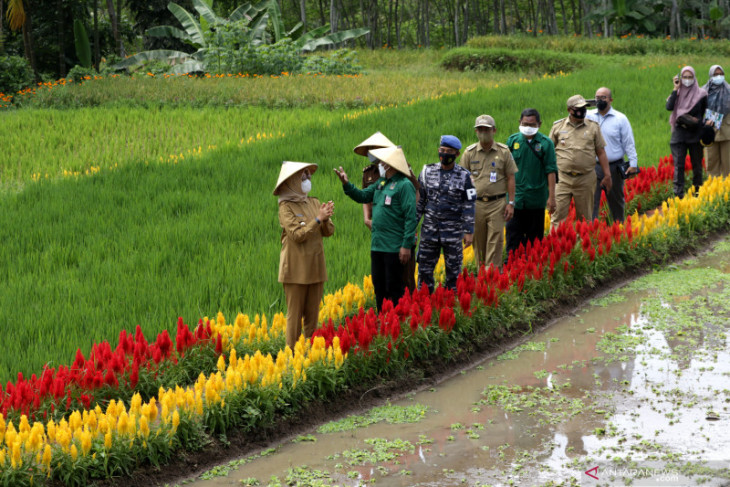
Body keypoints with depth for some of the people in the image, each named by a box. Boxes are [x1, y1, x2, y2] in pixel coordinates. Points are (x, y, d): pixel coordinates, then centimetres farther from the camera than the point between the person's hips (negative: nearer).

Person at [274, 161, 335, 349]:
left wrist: (326, 218, -14)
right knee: (295, 314, 0)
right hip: (296, 269, -5)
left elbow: (329, 232, 6)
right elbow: (297, 235, -16)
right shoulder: (286, 207, -7)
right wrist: (318, 219, -18)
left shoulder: (314, 203, 8)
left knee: (313, 314, 9)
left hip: (315, 267, 5)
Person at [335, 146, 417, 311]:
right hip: (377, 246, 9)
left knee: (394, 287, -2)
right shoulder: (381, 183, 13)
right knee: (379, 286, 14)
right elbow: (363, 196, 23)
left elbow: (411, 217, -16)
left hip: (394, 248, -9)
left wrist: (407, 245, -20)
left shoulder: (404, 185, -13)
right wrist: (347, 185, 6)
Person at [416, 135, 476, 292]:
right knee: (425, 269, 4)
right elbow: (419, 201, 9)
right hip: (429, 231, 2)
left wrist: (469, 231, -6)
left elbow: (469, 206, -1)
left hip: (453, 232, -2)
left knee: (453, 271, 4)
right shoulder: (427, 172, 5)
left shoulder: (464, 176, -1)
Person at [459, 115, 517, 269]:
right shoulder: (470, 152, 5)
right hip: (476, 203, 2)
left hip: (497, 203, -2)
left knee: (495, 241, -7)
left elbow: (510, 178, 5)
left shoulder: (503, 152, 3)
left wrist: (511, 203, -1)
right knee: (478, 242, 7)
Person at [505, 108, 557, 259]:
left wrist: (551, 197, -6)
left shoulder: (546, 143, -4)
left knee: (535, 236, 9)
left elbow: (551, 171, -3)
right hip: (515, 197, 1)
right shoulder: (513, 140, 1)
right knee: (513, 234, -3)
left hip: (536, 199, -1)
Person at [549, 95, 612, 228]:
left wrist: (607, 175, 6)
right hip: (562, 178, -1)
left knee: (585, 217, 8)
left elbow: (601, 153, 9)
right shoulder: (558, 127, 6)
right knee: (558, 214, -6)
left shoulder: (593, 127, 7)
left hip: (586, 179, 1)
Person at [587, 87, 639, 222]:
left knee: (616, 200, 14)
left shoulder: (620, 119, 0)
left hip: (614, 167, 0)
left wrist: (633, 164, -3)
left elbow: (629, 143, 1)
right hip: (593, 167, 0)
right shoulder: (588, 116, 3)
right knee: (591, 201, -5)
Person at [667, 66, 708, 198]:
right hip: (679, 133, 1)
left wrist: (697, 121, -8)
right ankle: (678, 194, -4)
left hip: (695, 134, -1)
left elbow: (706, 113, 8)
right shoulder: (677, 93, 6)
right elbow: (669, 107, -11)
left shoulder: (701, 94, 2)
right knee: (678, 165, -4)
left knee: (697, 165, 6)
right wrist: (675, 89, -9)